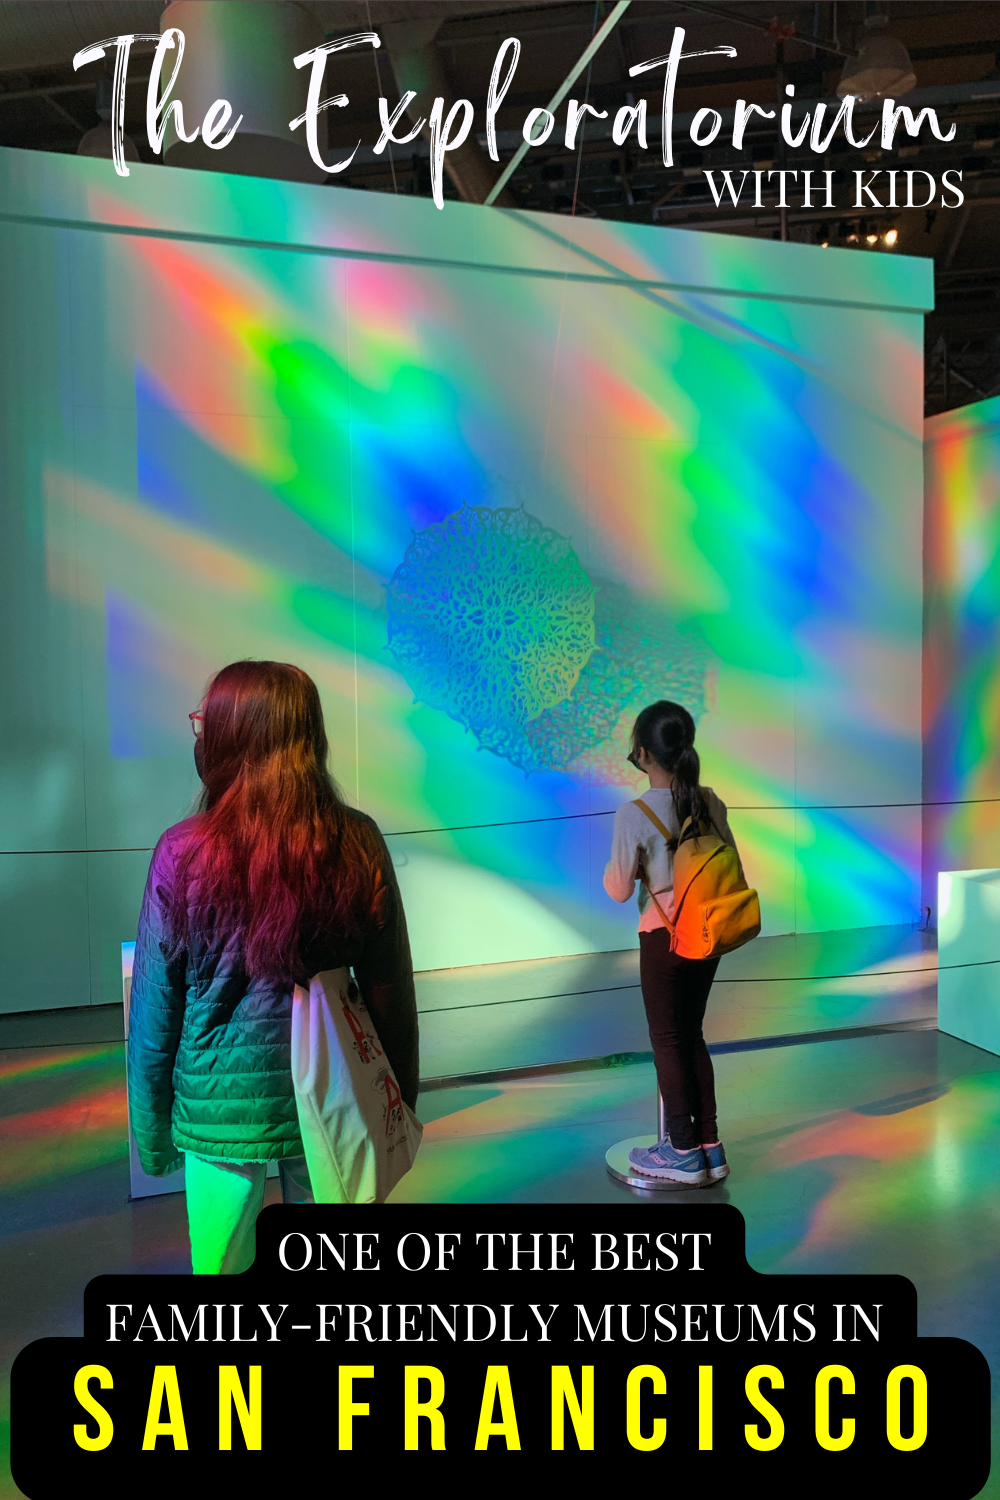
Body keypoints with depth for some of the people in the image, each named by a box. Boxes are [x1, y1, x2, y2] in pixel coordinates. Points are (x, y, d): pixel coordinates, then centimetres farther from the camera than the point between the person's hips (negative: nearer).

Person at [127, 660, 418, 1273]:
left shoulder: (184, 855, -15)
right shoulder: (358, 844, -11)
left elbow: (155, 1011, -7)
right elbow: (392, 989, -3)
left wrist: (152, 1131, 8)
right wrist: (402, 1100, 11)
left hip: (220, 1106, -1)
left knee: (221, 1264, 20)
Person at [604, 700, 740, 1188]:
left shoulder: (634, 814, -19)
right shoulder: (709, 802, -2)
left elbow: (619, 889, -11)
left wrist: (610, 869, 8)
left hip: (663, 937, -6)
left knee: (667, 1041, 9)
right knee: (692, 1035, 19)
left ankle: (684, 1153, 20)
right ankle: (710, 1147, 26)